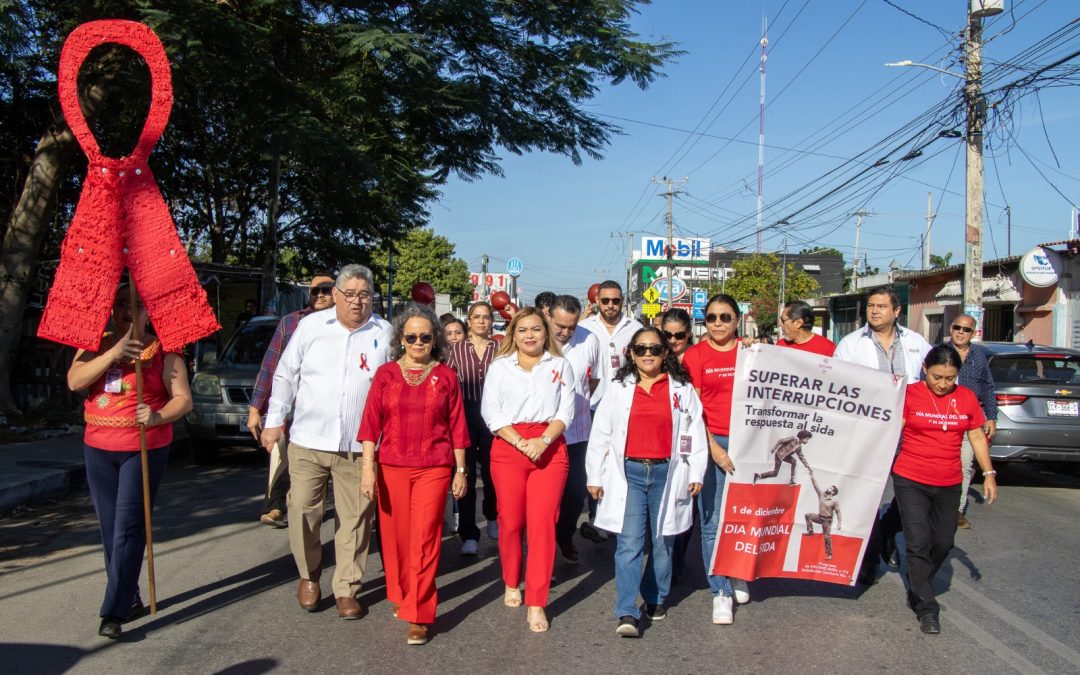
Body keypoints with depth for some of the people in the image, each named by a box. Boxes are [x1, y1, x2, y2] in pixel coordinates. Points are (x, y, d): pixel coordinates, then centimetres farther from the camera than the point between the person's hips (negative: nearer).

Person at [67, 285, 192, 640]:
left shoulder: (163, 350, -4)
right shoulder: (96, 345, 7)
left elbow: (183, 398, -8)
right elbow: (74, 382, -9)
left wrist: (158, 417, -28)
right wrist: (113, 353, -21)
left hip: (145, 450, -4)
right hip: (98, 449, 5)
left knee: (128, 530, -7)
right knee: (110, 529, 10)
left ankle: (114, 612, -4)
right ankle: (131, 599, 22)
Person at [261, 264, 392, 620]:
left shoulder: (385, 334, 2)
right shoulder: (311, 325, 4)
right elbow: (286, 375, 8)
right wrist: (274, 421, 6)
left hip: (359, 446, 0)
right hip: (308, 440, 1)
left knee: (354, 518, 4)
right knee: (302, 510, 1)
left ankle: (346, 589, 19)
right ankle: (309, 575, 26)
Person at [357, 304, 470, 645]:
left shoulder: (445, 376, 4)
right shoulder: (386, 374, 4)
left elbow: (456, 426, 6)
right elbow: (371, 423, 1)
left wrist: (460, 470, 6)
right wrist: (368, 468, -5)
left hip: (433, 469, -1)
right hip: (392, 467, 1)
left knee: (424, 540, -5)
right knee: (395, 536, 8)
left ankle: (418, 616, 1)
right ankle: (400, 596, 31)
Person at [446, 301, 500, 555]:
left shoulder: (499, 349, 4)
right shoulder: (457, 349, 5)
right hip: (465, 415, 0)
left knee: (491, 471, 9)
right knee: (466, 473, 0)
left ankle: (492, 517, 36)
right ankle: (469, 535, 6)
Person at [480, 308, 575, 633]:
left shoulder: (560, 366, 12)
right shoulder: (499, 366, 10)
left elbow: (566, 411, 4)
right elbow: (490, 410, 0)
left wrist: (543, 440, -12)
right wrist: (519, 441, -11)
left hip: (550, 449, 0)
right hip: (507, 448, 0)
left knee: (542, 522, -7)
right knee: (510, 521, 5)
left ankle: (536, 603, -1)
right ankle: (511, 583, 29)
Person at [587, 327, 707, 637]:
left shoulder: (682, 389, 6)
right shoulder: (619, 389, 7)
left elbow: (695, 433, 6)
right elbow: (600, 433, 7)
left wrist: (696, 473, 1)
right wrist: (595, 476, 5)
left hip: (667, 473, 1)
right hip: (629, 473, -1)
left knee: (662, 541, 11)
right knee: (629, 543, -8)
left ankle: (656, 599, 30)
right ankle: (627, 614, -8)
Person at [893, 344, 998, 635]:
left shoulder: (967, 398, 3)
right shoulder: (910, 394, -8)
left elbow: (977, 437, 11)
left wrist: (989, 474, 7)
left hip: (949, 485, 4)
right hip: (910, 481, -4)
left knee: (943, 543, 13)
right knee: (918, 543, -5)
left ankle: (917, 590, 35)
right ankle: (926, 608, 5)